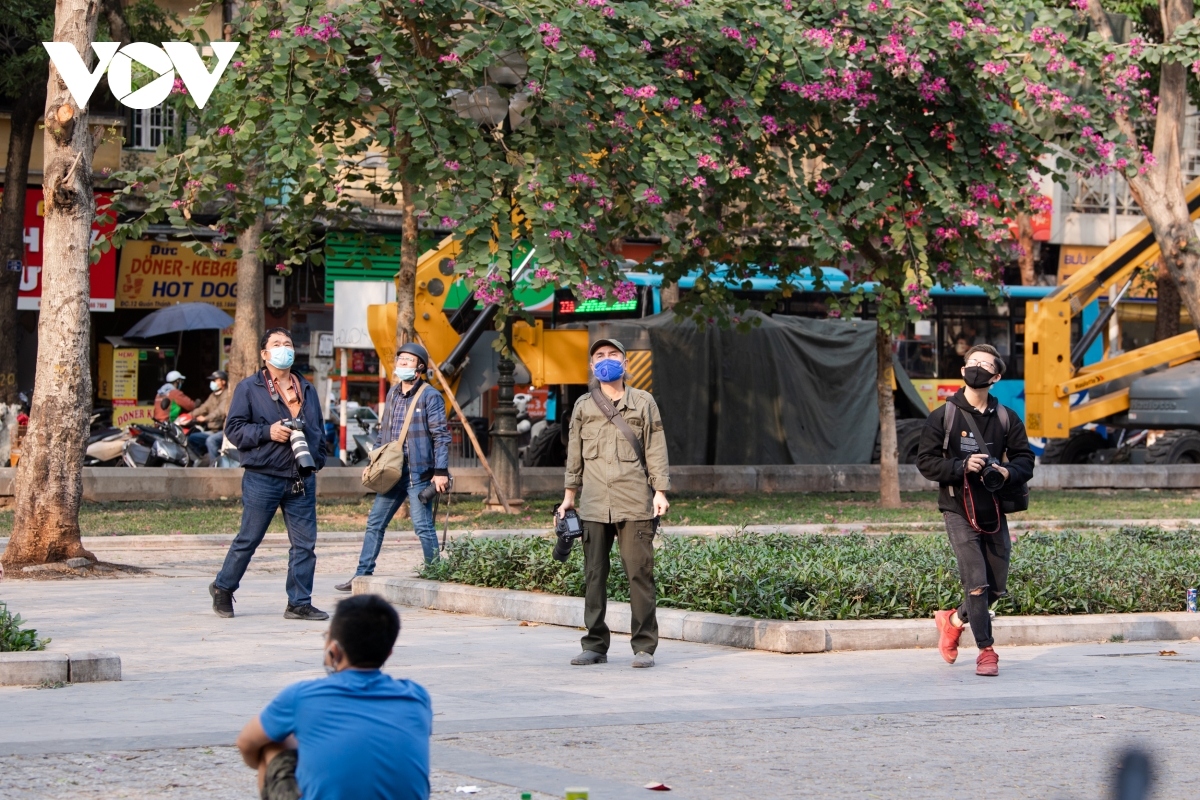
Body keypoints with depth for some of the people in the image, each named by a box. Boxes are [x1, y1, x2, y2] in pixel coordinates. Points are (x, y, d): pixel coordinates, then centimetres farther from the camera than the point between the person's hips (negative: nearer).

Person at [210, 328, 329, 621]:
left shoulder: (307, 390, 16)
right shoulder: (249, 388, 1)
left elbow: (319, 430, 23)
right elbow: (234, 428, -4)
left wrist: (317, 461, 12)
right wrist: (267, 432, -16)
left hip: (302, 481, 5)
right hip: (262, 478, -5)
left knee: (304, 542, 1)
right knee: (248, 539, 2)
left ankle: (300, 603, 7)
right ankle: (223, 588, 22)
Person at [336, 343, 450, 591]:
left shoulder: (430, 397, -7)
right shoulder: (393, 394, 15)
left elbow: (441, 436, -10)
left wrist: (441, 471, -16)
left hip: (418, 473, -8)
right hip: (392, 472, 8)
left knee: (423, 526, -6)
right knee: (375, 523, 8)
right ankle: (363, 575, 14)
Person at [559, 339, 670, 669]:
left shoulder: (643, 402, 10)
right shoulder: (583, 406, 15)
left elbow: (655, 449, 7)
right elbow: (575, 453, 18)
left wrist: (660, 490, -1)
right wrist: (569, 494, 14)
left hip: (634, 504, -2)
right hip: (594, 505, 2)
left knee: (639, 574, -5)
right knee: (594, 576, 3)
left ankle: (644, 647, -1)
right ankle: (595, 645, 10)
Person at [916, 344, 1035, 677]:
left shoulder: (1007, 419, 6)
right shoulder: (943, 417, -1)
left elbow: (1025, 459, 9)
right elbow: (925, 461, -3)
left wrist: (1008, 472, -14)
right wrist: (962, 466, -18)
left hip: (994, 513, 4)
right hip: (959, 512, -4)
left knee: (996, 588, 9)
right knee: (976, 583, -13)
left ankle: (954, 620, 35)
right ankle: (986, 651, -5)